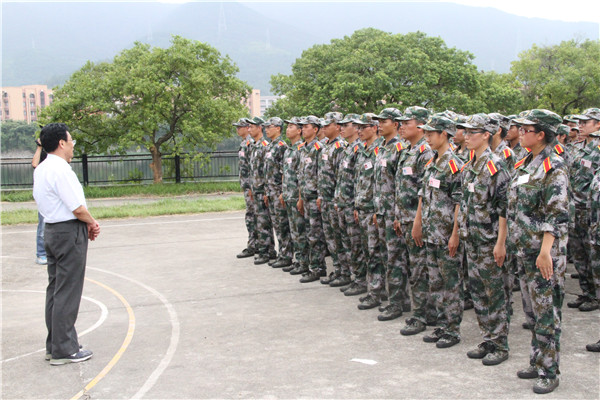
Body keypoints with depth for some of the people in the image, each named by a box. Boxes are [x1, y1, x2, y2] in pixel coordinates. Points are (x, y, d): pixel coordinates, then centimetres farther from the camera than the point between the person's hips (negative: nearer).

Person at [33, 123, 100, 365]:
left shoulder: (40, 170, 11)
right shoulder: (61, 170, -19)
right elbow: (78, 209, -22)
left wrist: (87, 224, 7)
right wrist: (92, 223, -1)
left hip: (52, 229, 10)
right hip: (70, 232, -10)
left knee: (55, 288, 15)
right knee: (67, 292, -3)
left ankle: (54, 345, 25)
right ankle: (63, 350, 3)